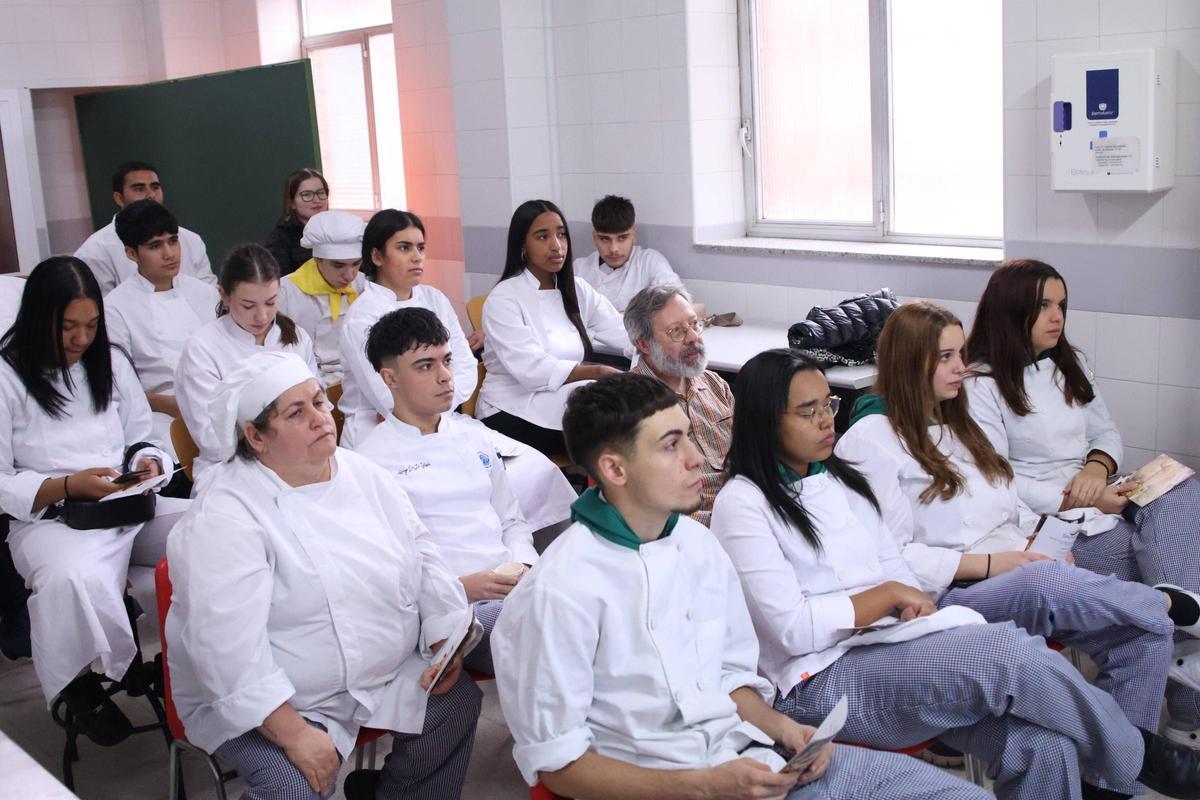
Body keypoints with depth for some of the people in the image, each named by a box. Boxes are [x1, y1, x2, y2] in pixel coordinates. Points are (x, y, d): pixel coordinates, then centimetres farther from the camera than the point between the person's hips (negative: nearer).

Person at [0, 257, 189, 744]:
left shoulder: (111, 362, 15)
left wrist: (148, 462, -3)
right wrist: (68, 486, -15)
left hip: (132, 508, 5)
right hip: (51, 520, -4)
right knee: (74, 579, -40)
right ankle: (79, 681, -12)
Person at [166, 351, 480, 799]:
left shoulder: (363, 475, 2)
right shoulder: (222, 521, -20)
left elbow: (421, 557, 8)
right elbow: (230, 647, -27)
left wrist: (444, 644, -3)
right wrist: (294, 733, -30)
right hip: (271, 700, -6)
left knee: (458, 702, -3)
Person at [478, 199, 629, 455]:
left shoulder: (577, 291, 11)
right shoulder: (504, 298, -8)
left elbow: (627, 334, -1)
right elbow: (531, 369, -22)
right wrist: (599, 372, -32)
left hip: (564, 405, 6)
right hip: (512, 415, -6)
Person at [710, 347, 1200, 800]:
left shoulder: (842, 480, 18)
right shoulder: (742, 505, -6)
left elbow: (897, 573, 17)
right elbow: (793, 628, -14)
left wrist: (916, 610, -5)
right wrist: (888, 595, -8)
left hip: (890, 649, 7)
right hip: (820, 682, -7)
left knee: (1039, 742, -24)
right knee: (1013, 654, -24)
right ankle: (1137, 756, -2)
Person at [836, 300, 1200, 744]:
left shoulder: (955, 423, 24)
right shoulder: (870, 440, -4)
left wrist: (1043, 546, 2)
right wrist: (986, 564, -17)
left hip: (1016, 569, 8)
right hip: (949, 596, -8)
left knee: (1148, 633, -14)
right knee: (1044, 581, -37)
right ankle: (1164, 602, -9)